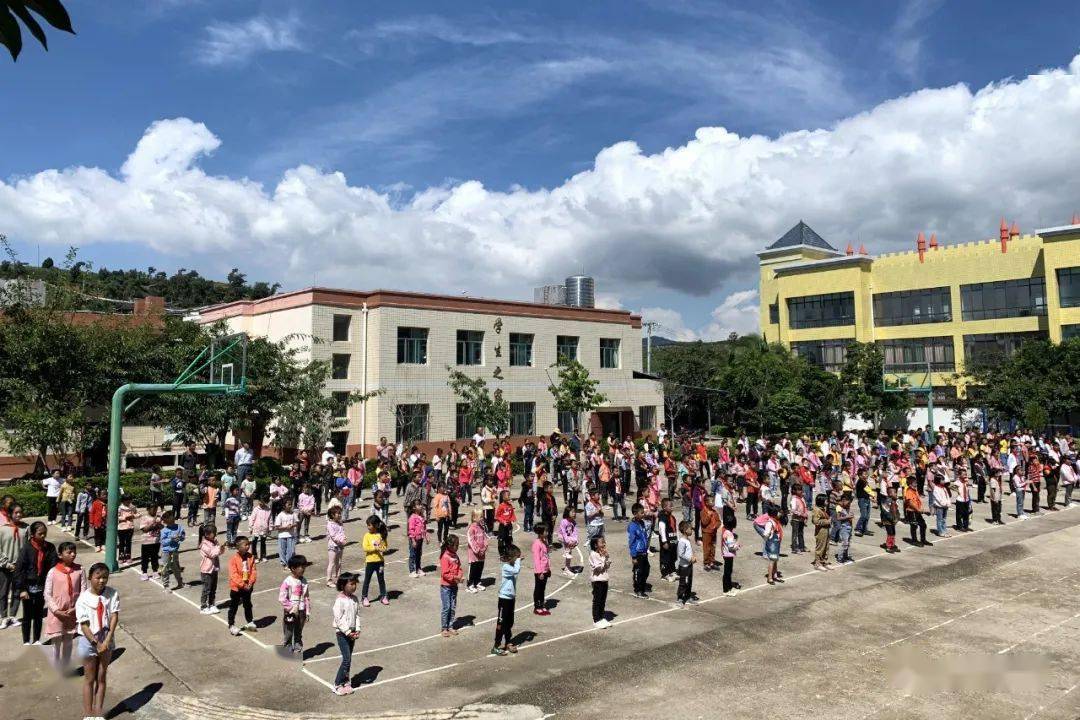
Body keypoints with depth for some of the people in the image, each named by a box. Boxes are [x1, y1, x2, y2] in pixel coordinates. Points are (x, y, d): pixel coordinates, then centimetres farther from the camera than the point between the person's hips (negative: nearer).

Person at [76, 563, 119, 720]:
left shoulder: (112, 594, -8)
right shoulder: (83, 599, -13)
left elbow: (114, 617, -11)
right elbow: (84, 625, -14)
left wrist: (107, 640, -19)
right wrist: (96, 643, -18)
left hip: (106, 639, 2)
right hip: (89, 640, -2)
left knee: (101, 677, 11)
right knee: (89, 678, 8)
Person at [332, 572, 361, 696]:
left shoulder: (354, 598, 4)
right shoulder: (339, 600, -18)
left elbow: (357, 615, 8)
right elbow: (338, 619, -18)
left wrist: (357, 630, -4)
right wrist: (348, 632, -18)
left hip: (351, 632, 6)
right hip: (342, 633, -6)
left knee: (348, 659, 12)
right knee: (346, 659, -8)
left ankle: (346, 682, 24)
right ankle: (337, 685, 4)